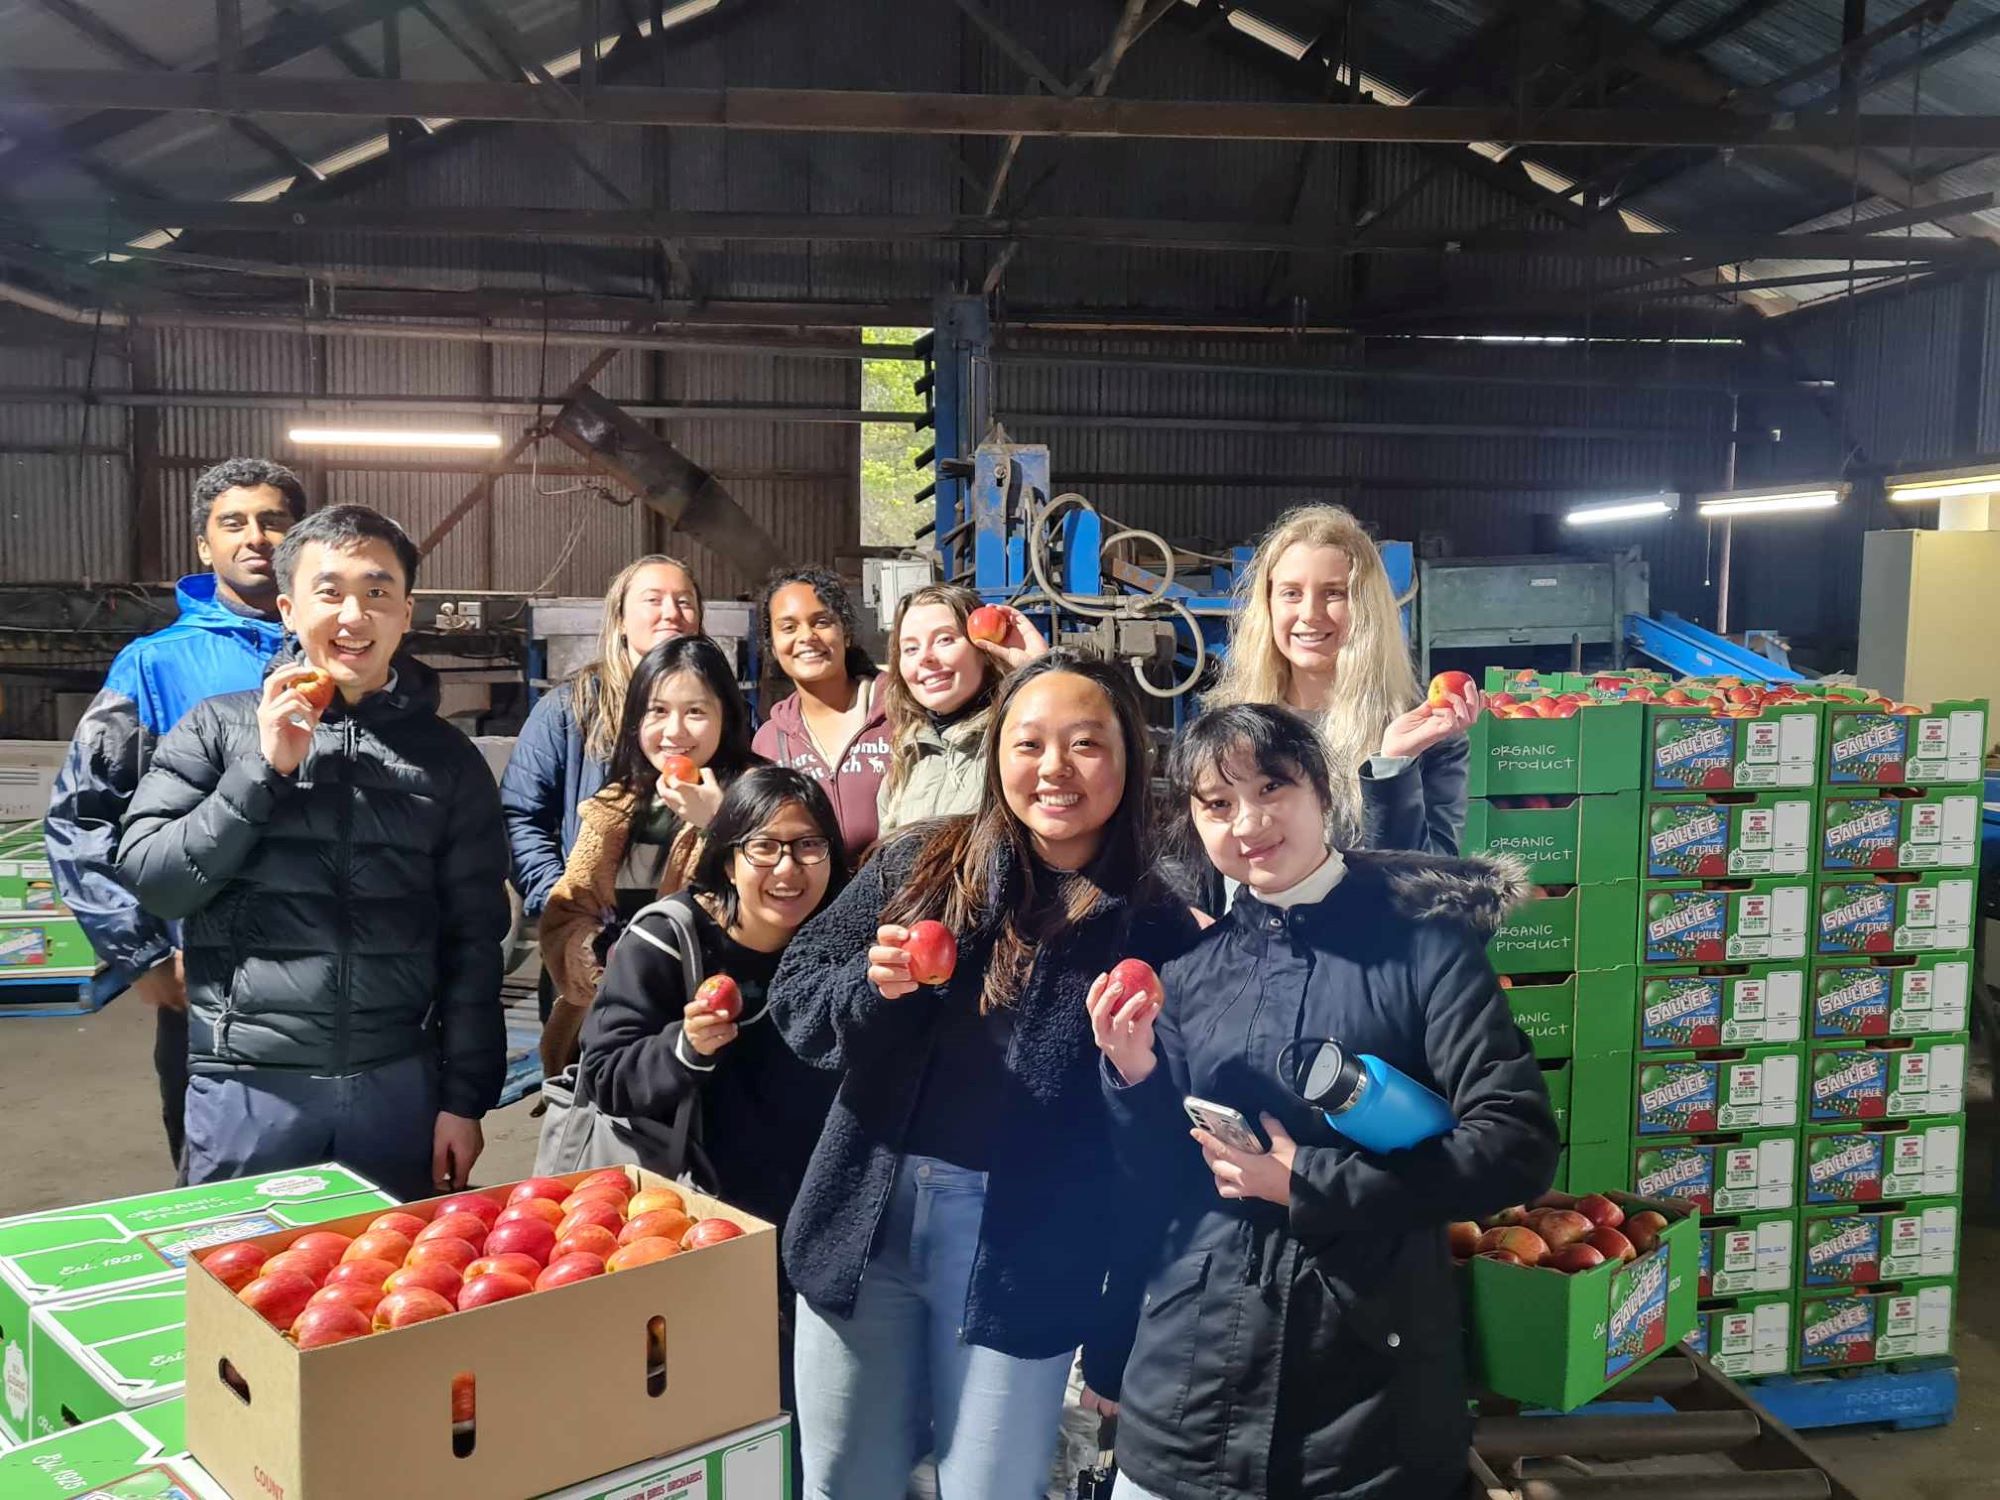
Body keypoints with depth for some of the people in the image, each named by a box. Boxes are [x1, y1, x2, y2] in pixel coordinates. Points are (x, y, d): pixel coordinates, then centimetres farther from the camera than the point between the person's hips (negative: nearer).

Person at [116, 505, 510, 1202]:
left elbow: (473, 940, 4)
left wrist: (465, 1097, 2)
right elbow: (149, 879, -4)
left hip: (400, 1085, 1)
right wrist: (265, 768, -12)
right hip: (248, 1084, -1)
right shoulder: (219, 727, 2)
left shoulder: (447, 757, 4)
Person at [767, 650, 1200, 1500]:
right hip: (865, 1218, 3)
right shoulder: (919, 865, 0)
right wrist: (870, 987, -15)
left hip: (1024, 1251, -2)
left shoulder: (1155, 928, -5)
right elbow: (794, 991, 2)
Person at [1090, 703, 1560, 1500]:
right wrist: (1134, 1079, -11)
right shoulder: (1188, 973, 5)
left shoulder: (1421, 947, -6)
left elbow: (1518, 1147, -13)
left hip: (1374, 1394, -3)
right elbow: (1171, 1186, 7)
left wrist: (1310, 1184, -14)